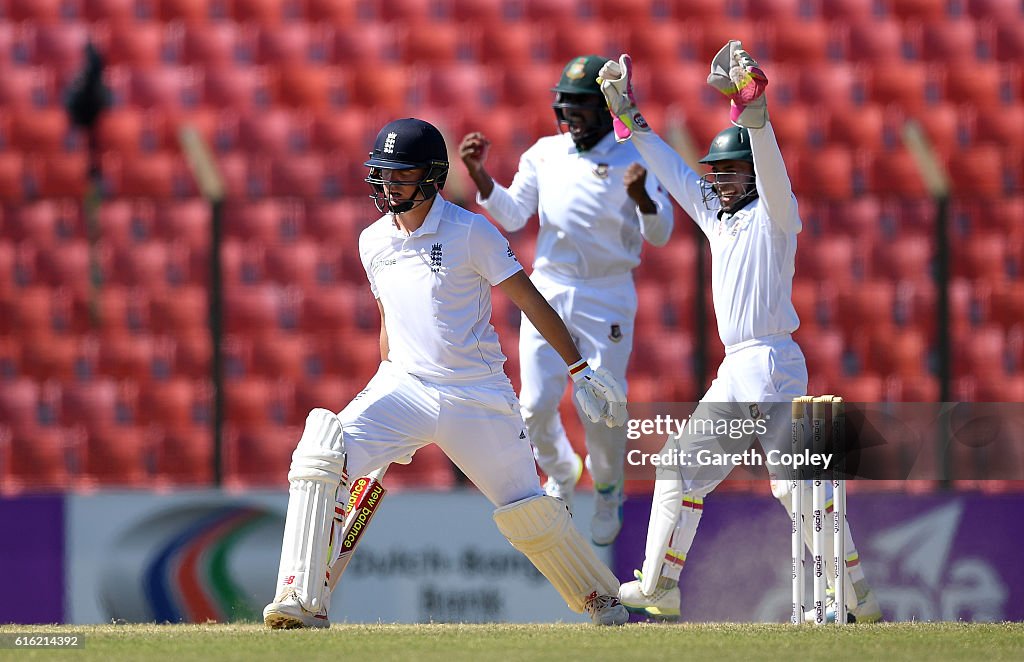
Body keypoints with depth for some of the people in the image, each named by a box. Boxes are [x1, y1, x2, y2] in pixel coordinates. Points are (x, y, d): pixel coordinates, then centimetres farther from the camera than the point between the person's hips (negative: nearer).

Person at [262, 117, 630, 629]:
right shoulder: (374, 241, 8)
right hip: (404, 389, 3)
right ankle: (303, 601, -25)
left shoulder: (470, 232, -8)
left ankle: (601, 599, 27)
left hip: (478, 395, -3)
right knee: (321, 453, -23)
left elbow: (530, 301, -4)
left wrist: (580, 370, -5)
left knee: (527, 510, 1)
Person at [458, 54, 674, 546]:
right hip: (548, 289, 3)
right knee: (536, 405, 0)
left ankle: (608, 492, 25)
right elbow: (512, 215, 1)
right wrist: (479, 175, -14)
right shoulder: (544, 154, 6)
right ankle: (562, 478, 29)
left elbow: (660, 233, -16)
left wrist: (642, 197, -37)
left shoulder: (633, 159, -6)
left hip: (607, 298, -3)